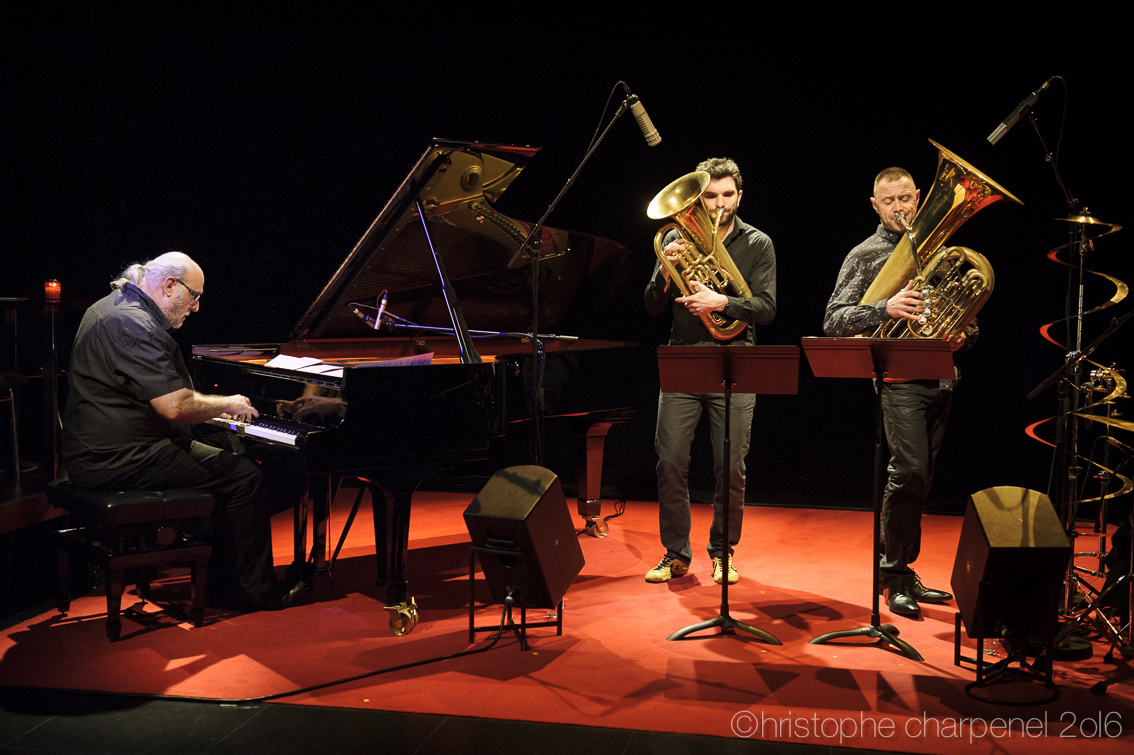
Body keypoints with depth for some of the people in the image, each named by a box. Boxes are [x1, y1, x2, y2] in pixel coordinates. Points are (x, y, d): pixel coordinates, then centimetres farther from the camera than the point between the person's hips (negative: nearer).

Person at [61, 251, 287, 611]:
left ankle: (223, 582, 21)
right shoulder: (134, 325, -20)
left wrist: (214, 407, 20)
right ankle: (251, 592, 0)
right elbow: (176, 407, -26)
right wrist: (226, 404, -8)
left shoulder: (115, 306, 16)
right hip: (124, 460, -11)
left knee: (224, 464, 19)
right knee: (245, 476, -10)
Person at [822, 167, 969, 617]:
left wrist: (962, 335, 0)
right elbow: (834, 321, -8)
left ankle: (904, 570, 20)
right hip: (900, 377, -5)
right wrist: (886, 308, -22)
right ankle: (893, 577, -3)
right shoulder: (865, 256, 2)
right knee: (910, 470, -16)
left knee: (920, 478, 9)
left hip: (941, 378, 5)